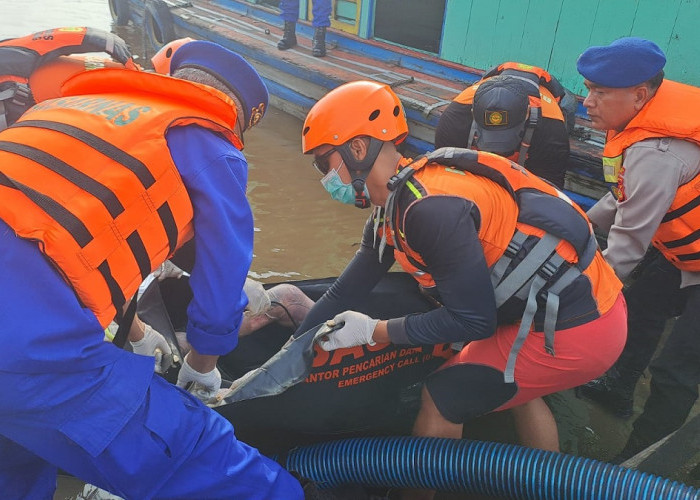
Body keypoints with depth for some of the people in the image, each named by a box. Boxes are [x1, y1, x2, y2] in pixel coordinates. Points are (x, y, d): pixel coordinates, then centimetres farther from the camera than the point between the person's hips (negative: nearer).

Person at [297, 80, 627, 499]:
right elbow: (347, 292, 11)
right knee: (516, 386, 32)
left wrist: (373, 332, -10)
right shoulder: (394, 206, 5)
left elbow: (474, 319, -19)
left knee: (443, 399, 3)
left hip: (571, 331, -9)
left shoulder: (429, 207, -25)